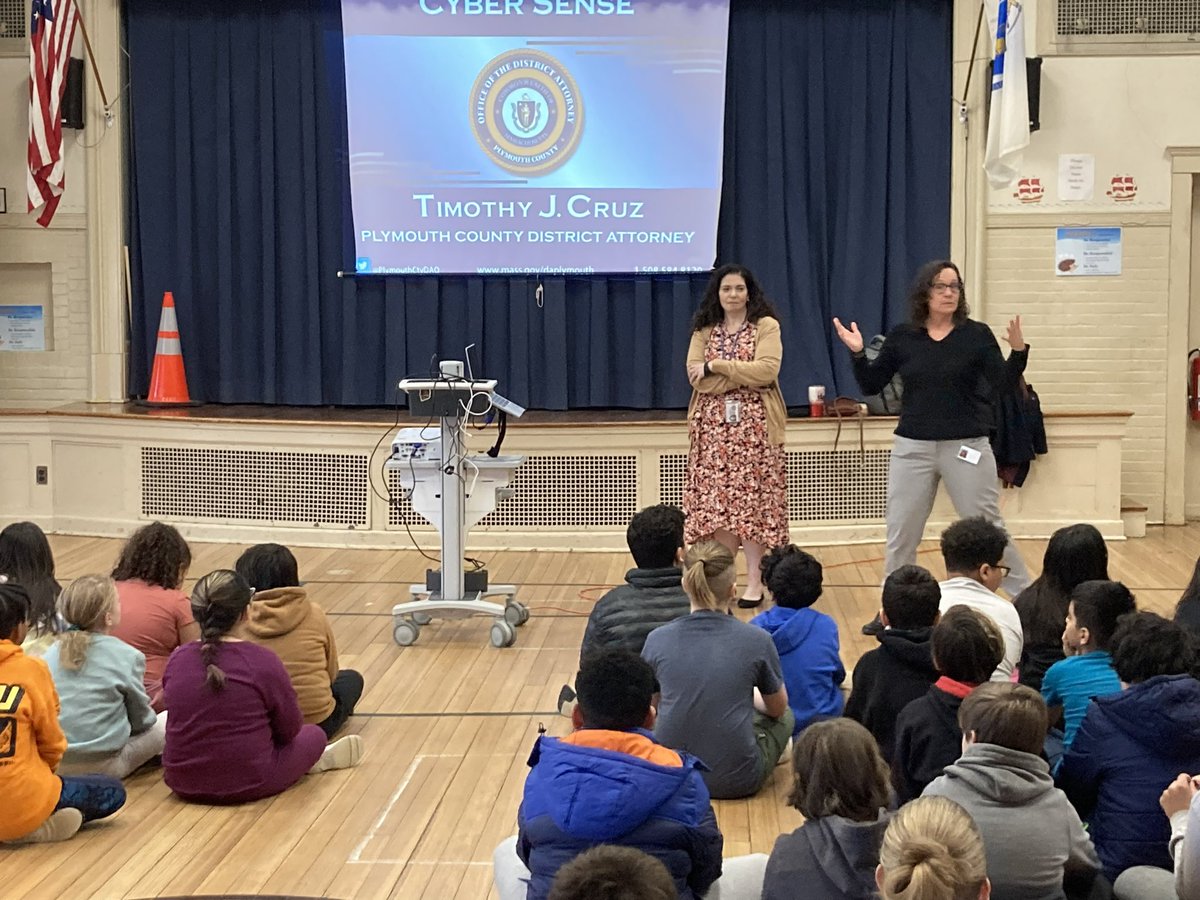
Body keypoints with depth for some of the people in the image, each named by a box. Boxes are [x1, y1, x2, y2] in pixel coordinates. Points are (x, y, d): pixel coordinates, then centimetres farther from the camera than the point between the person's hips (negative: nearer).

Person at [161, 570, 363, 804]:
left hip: (183, 784, 5)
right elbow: (290, 730, -5)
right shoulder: (263, 662, -17)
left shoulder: (177, 660, -4)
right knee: (313, 734, 20)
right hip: (248, 785, -5)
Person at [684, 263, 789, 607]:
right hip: (713, 425, 3)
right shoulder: (703, 330, 11)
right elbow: (696, 376, -2)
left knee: (752, 501, -2)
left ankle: (754, 581, 2)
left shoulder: (766, 326, 2)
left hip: (754, 425, -3)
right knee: (716, 501, 0)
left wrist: (716, 365, -10)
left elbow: (767, 370, -12)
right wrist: (744, 375, -10)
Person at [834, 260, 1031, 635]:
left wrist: (1018, 351, -26)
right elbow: (871, 386, 5)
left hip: (967, 447, -2)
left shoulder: (977, 335, -3)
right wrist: (858, 353, -10)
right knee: (901, 534, 8)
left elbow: (1002, 384, -10)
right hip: (912, 448, 2)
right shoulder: (902, 337, 2)